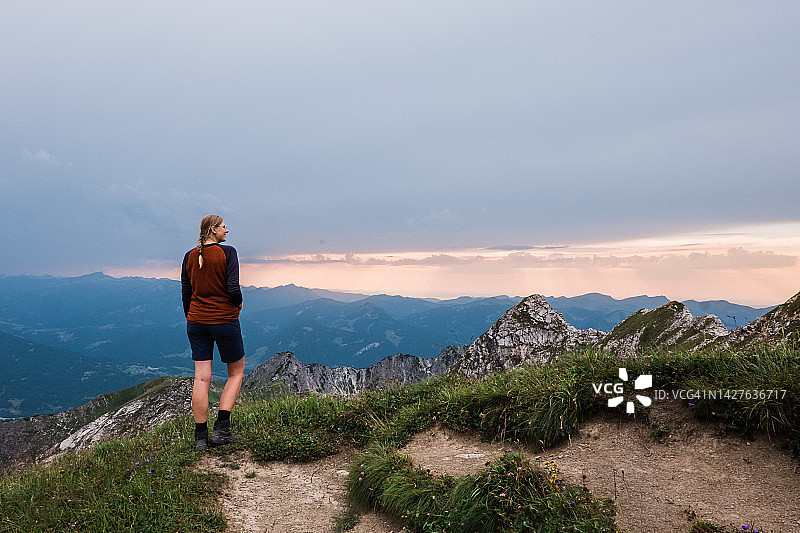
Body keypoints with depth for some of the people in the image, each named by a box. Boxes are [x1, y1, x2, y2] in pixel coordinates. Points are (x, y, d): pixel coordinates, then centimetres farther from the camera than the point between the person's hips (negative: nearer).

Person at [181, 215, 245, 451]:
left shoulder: (189, 257, 6)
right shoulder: (227, 253, -11)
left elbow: (185, 294, 9)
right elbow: (233, 289, -18)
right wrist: (238, 303, 3)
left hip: (197, 321, 5)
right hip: (225, 320, -5)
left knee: (201, 378, 7)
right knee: (236, 373, 12)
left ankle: (200, 437, 11)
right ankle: (221, 429, 4)